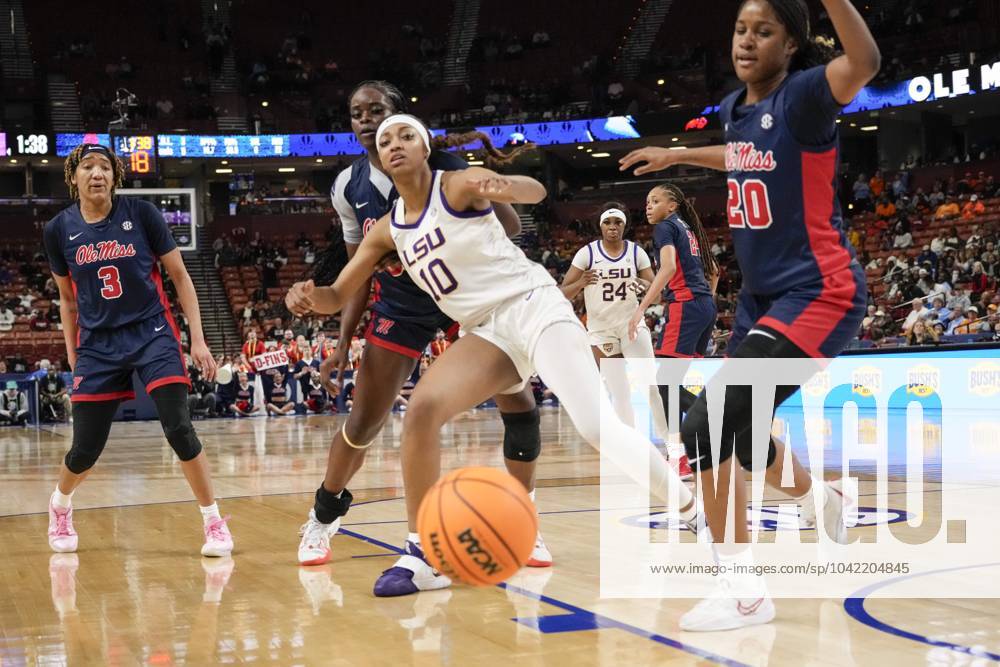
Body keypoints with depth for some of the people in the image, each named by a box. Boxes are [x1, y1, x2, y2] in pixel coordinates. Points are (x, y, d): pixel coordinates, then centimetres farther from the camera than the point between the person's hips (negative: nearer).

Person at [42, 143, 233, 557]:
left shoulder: (142, 214, -6)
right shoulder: (59, 230, 0)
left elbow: (180, 277, -1)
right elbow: (68, 299, 12)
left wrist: (198, 340, -5)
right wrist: (73, 359, 12)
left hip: (153, 335, -2)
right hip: (98, 345, 2)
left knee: (179, 431, -15)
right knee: (85, 450, 5)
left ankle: (214, 523, -1)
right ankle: (60, 504, 38)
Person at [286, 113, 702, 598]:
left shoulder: (458, 185, -8)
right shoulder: (387, 230, 10)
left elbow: (536, 192, -24)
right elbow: (338, 297, 13)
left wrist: (507, 186, -49)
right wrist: (310, 295, -12)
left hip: (532, 305, -5)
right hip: (488, 332, 5)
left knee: (597, 425, -20)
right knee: (422, 408, -17)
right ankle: (423, 555, -10)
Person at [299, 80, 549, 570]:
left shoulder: (438, 161, -17)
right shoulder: (348, 188, -7)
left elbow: (509, 229, -17)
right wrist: (343, 344, -2)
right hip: (402, 305, 2)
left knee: (519, 404, -12)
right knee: (362, 423, -2)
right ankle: (322, 518, 24)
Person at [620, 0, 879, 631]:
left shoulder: (802, 97, -16)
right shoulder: (735, 107, 6)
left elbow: (863, 65, -39)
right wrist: (678, 155, 31)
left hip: (818, 293, -9)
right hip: (761, 296, 9)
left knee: (708, 425, -22)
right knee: (735, 427, 22)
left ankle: (743, 589, -9)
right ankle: (821, 496, 52)